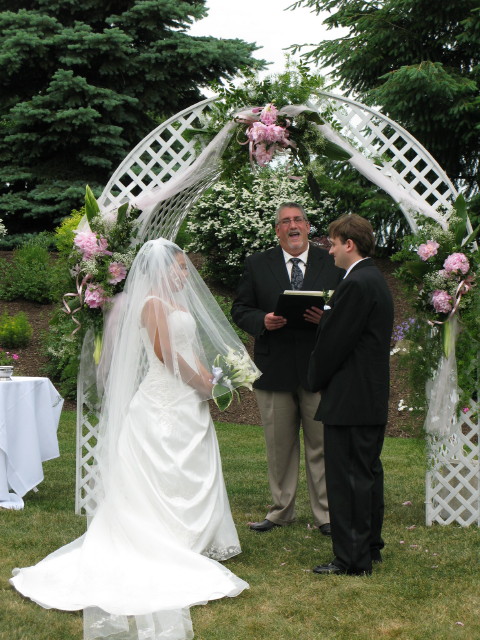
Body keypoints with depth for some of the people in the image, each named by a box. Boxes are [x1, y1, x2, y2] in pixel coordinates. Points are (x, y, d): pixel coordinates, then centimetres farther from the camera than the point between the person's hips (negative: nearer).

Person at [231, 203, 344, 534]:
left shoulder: (332, 263, 4)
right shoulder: (257, 265, 7)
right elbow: (240, 310, 7)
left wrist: (327, 317, -16)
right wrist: (262, 321, -14)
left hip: (319, 368, -1)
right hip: (275, 369, 1)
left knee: (321, 444, 4)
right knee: (279, 446, 10)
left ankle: (326, 513, 14)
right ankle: (281, 510, 24)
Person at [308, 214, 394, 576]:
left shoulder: (356, 285, -18)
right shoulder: (376, 280, 14)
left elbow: (335, 343, -17)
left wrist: (316, 380, -3)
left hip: (350, 401, -10)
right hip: (373, 399, 10)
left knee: (348, 478, -5)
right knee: (368, 472, 16)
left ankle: (352, 558, 0)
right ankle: (371, 547, 27)